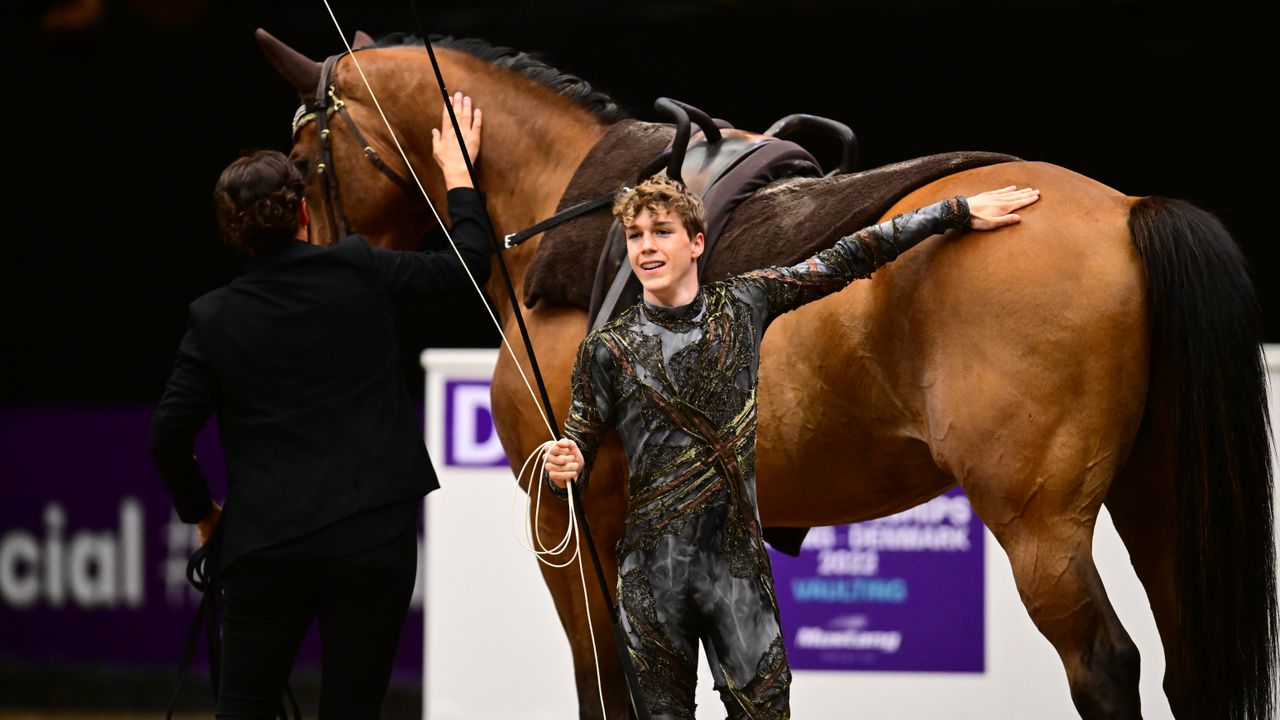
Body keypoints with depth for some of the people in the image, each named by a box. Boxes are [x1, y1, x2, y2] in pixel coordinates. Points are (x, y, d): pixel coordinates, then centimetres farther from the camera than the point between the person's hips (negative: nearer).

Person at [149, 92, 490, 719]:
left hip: (264, 546, 1)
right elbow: (467, 267, 9)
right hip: (374, 539, -1)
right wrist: (458, 173, 22)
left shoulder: (215, 319, -2)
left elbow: (170, 437, -2)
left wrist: (201, 513, 16)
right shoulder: (359, 274, -4)